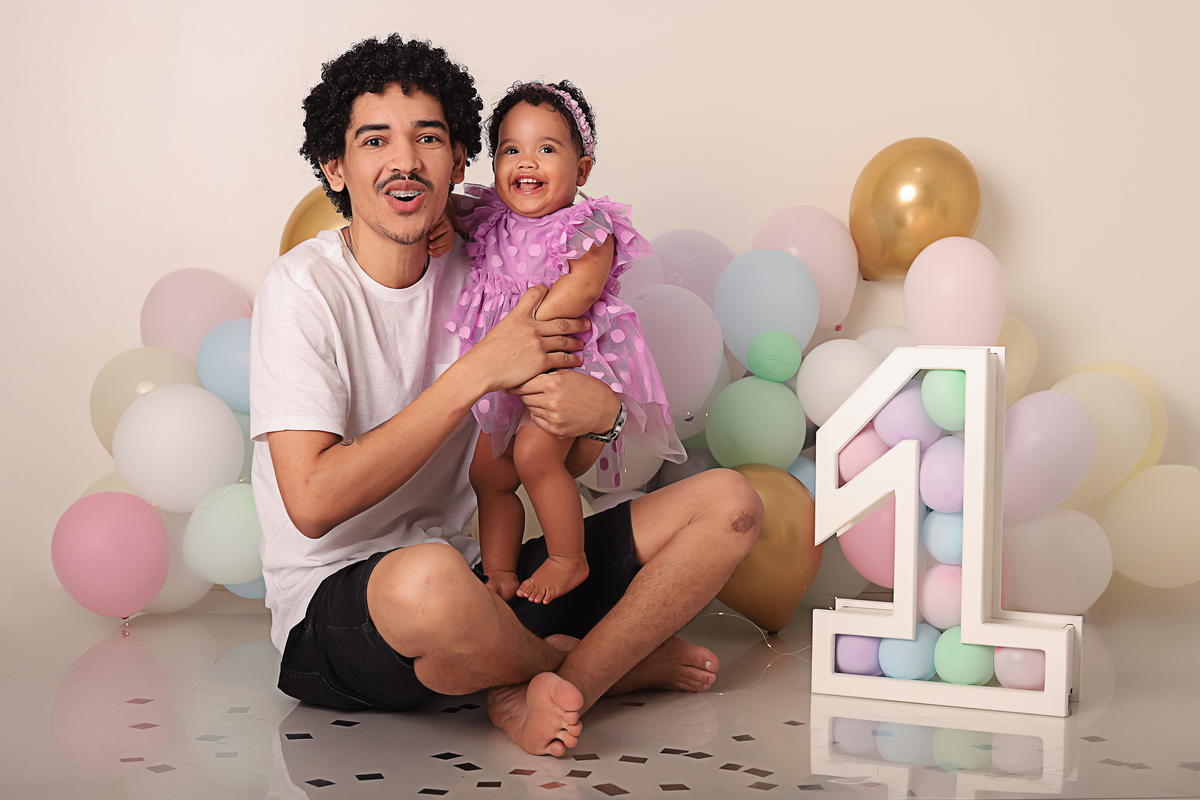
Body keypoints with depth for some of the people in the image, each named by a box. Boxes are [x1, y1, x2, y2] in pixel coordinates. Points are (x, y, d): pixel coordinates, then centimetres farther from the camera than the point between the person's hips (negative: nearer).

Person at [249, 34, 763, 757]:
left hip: (478, 578, 6)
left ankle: (540, 695, -14)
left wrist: (605, 409, -17)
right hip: (335, 603, -5)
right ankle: (610, 661, -7)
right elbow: (313, 501, -22)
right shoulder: (306, 288, -11)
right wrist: (476, 372, -20)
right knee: (431, 580, -42)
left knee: (729, 502, -3)